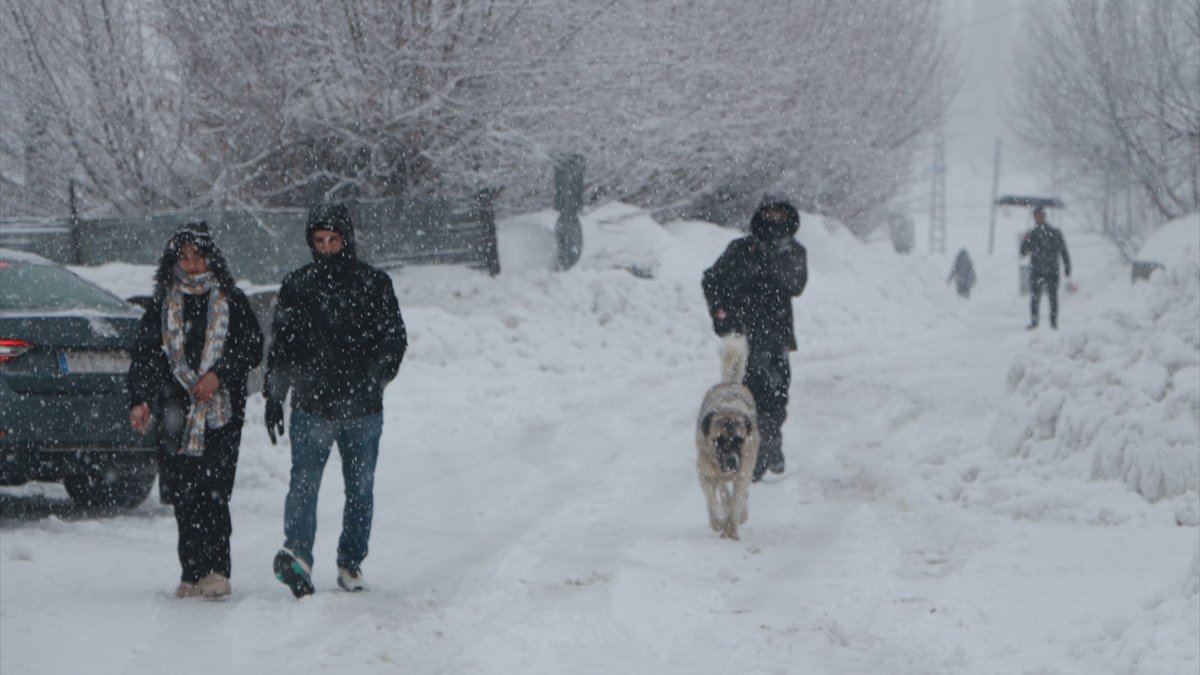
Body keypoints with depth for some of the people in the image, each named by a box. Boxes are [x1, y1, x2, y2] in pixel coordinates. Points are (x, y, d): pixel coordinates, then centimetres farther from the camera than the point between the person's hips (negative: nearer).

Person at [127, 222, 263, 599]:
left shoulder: (232, 302, 8)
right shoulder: (162, 305, 12)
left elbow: (252, 349, 6)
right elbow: (144, 356, 7)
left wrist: (219, 374, -9)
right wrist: (140, 400, -7)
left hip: (222, 409, -2)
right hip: (176, 409, 2)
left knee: (213, 491, -12)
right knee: (183, 495, -1)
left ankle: (216, 571, -12)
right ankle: (193, 573, 5)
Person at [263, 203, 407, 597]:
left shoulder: (374, 284, 5)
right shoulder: (296, 287, 8)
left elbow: (394, 339, 4)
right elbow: (280, 346, 13)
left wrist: (373, 379, -12)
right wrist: (273, 397, 8)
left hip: (363, 409, 1)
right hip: (310, 406, -1)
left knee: (360, 489, 7)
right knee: (304, 483, -15)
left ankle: (351, 564, 17)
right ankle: (297, 555, -29)